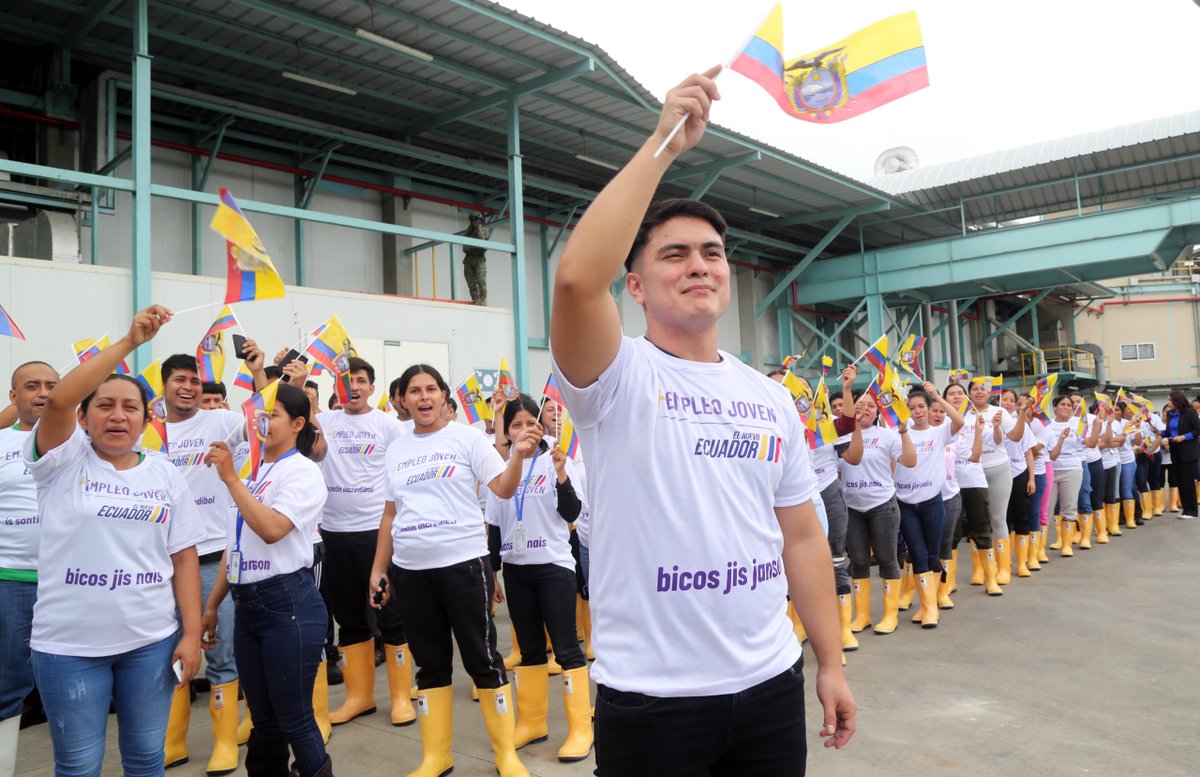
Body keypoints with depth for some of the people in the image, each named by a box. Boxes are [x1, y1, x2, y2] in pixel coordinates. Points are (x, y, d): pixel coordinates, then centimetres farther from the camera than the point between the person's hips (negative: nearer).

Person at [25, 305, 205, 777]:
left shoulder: (165, 475, 3)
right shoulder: (64, 462, -3)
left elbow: (184, 558, 3)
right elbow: (58, 400, -23)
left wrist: (192, 634, -2)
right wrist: (129, 341, -26)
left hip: (151, 641, 2)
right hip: (69, 645, -2)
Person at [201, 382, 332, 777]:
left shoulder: (303, 472, -8)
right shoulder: (249, 472, 14)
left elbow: (272, 529, -24)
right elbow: (234, 545, 19)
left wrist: (230, 478, -19)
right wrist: (212, 604, 19)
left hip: (289, 604, -7)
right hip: (246, 605, 7)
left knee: (294, 720, 0)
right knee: (263, 720, 15)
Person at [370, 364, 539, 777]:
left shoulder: (467, 437, -3)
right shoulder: (396, 450, 10)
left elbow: (504, 489, -11)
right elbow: (390, 514, 15)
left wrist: (518, 455, -29)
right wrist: (378, 568, 13)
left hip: (463, 562, -4)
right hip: (409, 569, 4)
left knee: (482, 658, 2)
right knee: (429, 662, 13)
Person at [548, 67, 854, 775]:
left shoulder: (773, 400, 7)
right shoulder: (617, 377, -9)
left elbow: (802, 537, 11)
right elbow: (578, 277, -30)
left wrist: (832, 663, 9)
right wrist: (663, 144, -24)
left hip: (771, 683, 5)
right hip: (651, 698, -4)